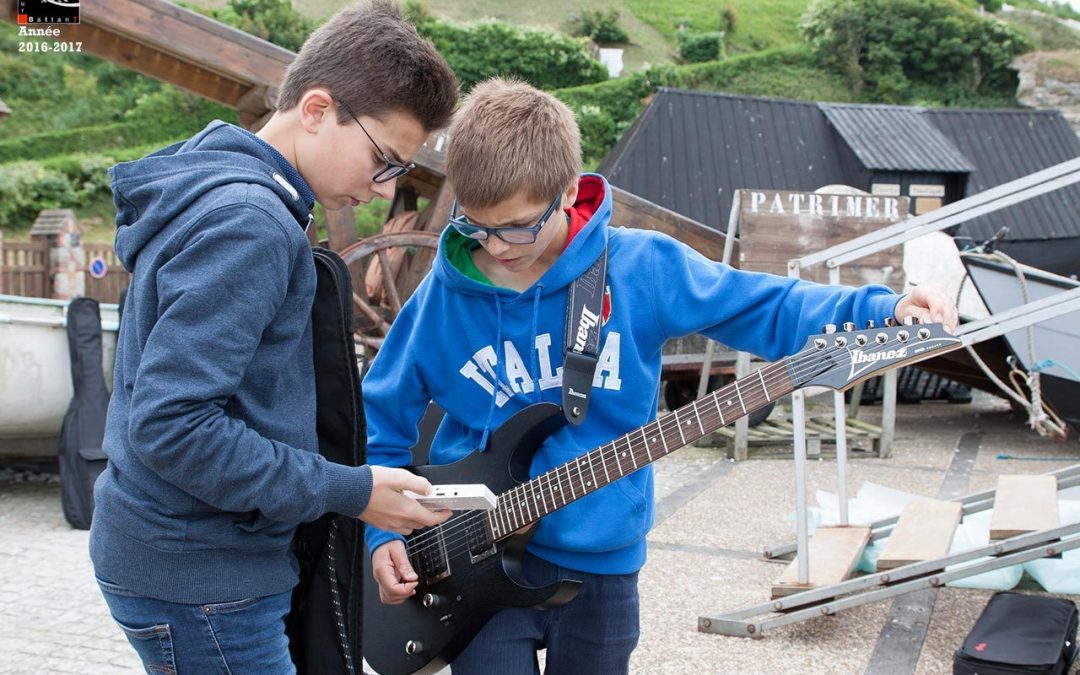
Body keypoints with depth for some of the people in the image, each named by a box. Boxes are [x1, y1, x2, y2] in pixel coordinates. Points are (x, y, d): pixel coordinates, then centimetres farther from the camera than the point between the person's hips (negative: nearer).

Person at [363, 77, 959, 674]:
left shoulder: (640, 268, -10)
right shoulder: (443, 297, -8)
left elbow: (765, 307, -3)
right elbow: (382, 423, 3)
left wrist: (884, 311, -15)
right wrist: (384, 534, -6)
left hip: (602, 561, 1)